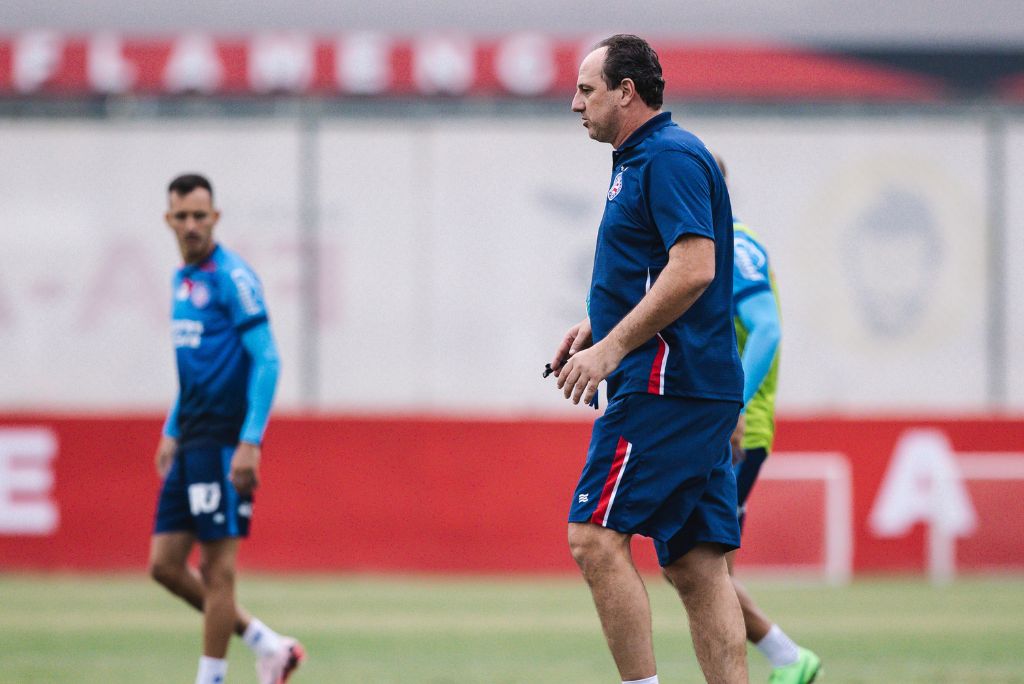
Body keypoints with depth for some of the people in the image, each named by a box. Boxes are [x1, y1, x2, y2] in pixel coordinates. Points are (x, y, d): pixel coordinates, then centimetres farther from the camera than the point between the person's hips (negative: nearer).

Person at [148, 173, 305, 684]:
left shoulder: (232, 277, -10)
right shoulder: (182, 280, 16)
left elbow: (266, 360, -15)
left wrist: (250, 441, -21)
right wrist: (171, 433, 24)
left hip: (224, 441, -9)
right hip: (191, 441, 9)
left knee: (216, 565, -5)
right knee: (165, 564, 6)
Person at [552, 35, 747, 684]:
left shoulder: (670, 157, -11)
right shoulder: (642, 159, 21)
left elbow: (695, 268, -22)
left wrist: (612, 347, -21)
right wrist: (598, 325, 18)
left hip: (666, 383, -10)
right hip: (701, 388, 10)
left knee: (596, 537, -13)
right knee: (696, 563, 5)